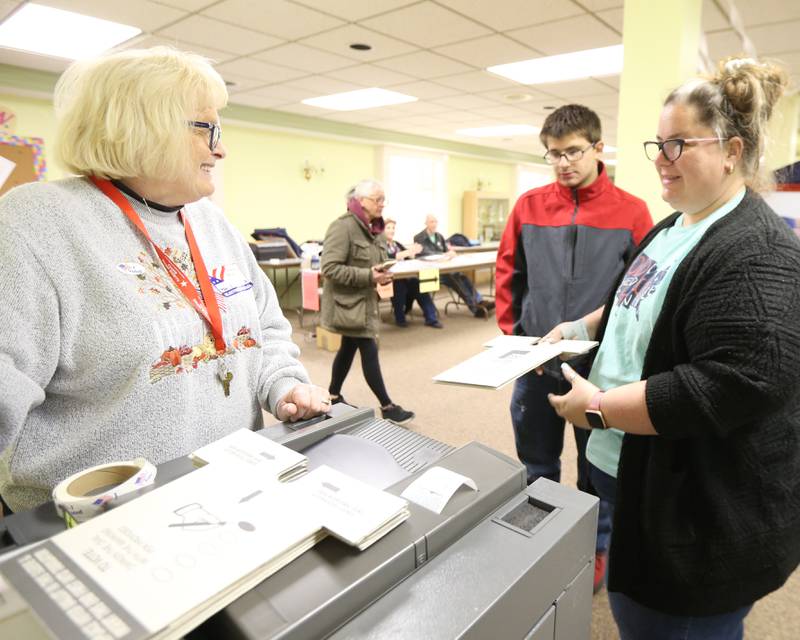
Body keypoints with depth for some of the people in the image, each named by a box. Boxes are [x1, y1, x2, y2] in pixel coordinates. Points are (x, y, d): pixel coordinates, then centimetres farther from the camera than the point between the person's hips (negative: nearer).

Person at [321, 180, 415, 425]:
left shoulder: (375, 228, 10)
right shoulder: (343, 226, -18)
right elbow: (330, 268, -23)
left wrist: (382, 274, 0)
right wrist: (368, 276, -25)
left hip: (365, 300, 9)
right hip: (348, 302, -9)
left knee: (349, 348, 17)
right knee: (369, 352, -5)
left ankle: (333, 396, 34)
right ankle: (387, 407, 6)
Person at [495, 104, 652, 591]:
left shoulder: (631, 212, -5)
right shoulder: (529, 207, 1)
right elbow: (509, 277, 6)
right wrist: (511, 335, 0)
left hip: (601, 365, -2)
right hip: (535, 363, 2)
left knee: (598, 467, 16)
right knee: (537, 465, 18)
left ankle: (597, 548, 39)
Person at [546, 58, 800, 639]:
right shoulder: (672, 229, 9)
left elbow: (732, 388, -30)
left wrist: (598, 408, -25)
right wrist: (579, 329, 7)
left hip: (705, 516, -9)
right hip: (639, 478, 9)